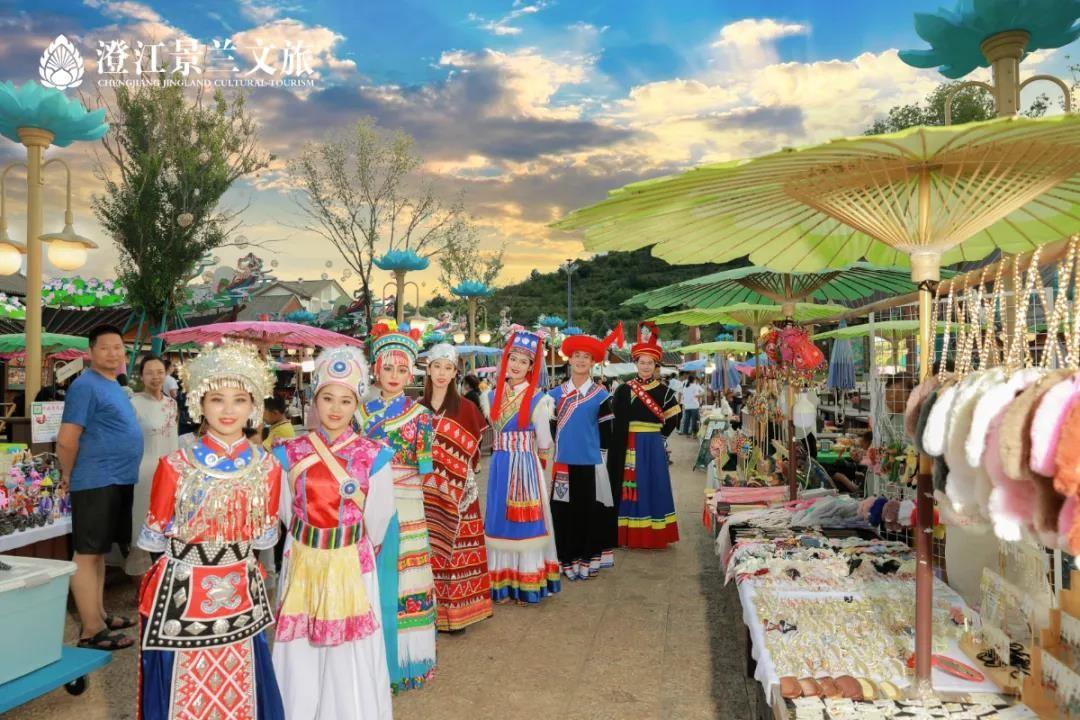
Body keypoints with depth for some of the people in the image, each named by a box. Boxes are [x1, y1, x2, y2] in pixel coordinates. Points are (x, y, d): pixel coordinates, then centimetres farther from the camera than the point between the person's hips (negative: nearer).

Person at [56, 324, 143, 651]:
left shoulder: (114, 386, 15)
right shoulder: (86, 385, -14)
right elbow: (66, 440, -17)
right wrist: (70, 476, -5)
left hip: (118, 481, 9)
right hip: (97, 482, -9)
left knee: (100, 551, 16)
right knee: (87, 553, -4)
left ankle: (99, 615, 27)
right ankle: (92, 631, 1)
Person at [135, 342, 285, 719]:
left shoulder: (267, 466, -4)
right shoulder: (175, 465, -11)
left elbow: (265, 537, 5)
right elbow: (152, 537, -3)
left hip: (240, 594, 2)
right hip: (182, 594, -2)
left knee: (240, 687, 14)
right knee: (183, 689, 10)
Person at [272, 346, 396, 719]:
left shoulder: (373, 457, -9)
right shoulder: (291, 452, -3)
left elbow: (377, 521, 1)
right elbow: (286, 512, 9)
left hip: (352, 564, -1)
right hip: (301, 562, 2)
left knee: (351, 658, 7)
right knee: (300, 655, 12)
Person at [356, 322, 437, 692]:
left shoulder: (419, 414, -1)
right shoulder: (362, 410, 7)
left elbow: (424, 469, -1)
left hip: (404, 504, -2)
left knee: (402, 571, 2)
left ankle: (404, 653, 15)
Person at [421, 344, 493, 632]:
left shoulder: (466, 408, -2)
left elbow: (473, 450, 0)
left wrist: (458, 471, -10)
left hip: (457, 489, -3)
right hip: (427, 490, 3)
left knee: (454, 546, 1)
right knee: (428, 548, 5)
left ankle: (456, 609, 11)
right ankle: (430, 607, 17)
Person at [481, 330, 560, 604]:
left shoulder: (537, 400, -7)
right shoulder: (491, 397, 6)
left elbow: (544, 445, -5)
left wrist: (524, 453, 8)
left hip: (526, 468, -4)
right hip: (499, 467, 4)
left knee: (525, 522, 2)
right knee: (501, 521, 8)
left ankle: (527, 585, 12)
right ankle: (503, 584, 18)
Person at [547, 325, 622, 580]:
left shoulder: (600, 395, -1)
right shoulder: (557, 393, 5)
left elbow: (606, 431, 3)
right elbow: (550, 428, 11)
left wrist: (601, 458, 1)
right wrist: (551, 457, 7)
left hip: (591, 464, -2)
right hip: (563, 463, 2)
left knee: (590, 512, 3)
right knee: (564, 513, 4)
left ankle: (589, 560, 14)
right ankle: (569, 560, 14)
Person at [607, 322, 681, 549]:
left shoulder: (663, 390, 1)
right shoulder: (624, 389, 0)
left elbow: (674, 418, 8)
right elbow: (617, 422, 0)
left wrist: (659, 434, 0)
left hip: (653, 447, 0)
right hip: (630, 446, 0)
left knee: (654, 487, 5)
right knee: (631, 488, 5)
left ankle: (655, 535, 13)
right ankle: (630, 534, 12)